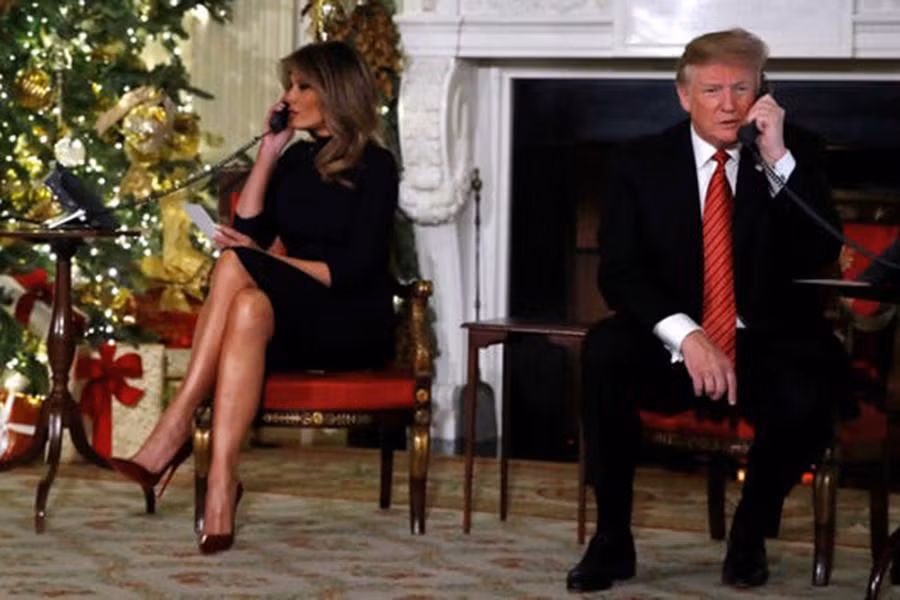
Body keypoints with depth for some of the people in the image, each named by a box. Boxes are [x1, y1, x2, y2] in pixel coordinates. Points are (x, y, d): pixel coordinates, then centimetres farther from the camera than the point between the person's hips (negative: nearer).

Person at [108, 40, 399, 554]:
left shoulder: (374, 167, -2)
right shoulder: (297, 159, 17)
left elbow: (356, 269, -12)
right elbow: (249, 230, 6)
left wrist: (266, 260, -14)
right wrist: (269, 152, 5)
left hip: (355, 328, -5)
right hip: (295, 325, 5)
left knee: (236, 267, -30)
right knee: (248, 306, -33)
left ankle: (177, 429, -36)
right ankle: (221, 483, -47)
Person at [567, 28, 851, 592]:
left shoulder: (798, 153, 3)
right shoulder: (642, 162, 3)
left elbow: (822, 256, -10)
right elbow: (618, 272, -7)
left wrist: (778, 160, -19)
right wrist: (686, 335, -24)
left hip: (768, 349, 0)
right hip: (670, 350, 0)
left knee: (809, 393, -33)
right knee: (605, 350, -31)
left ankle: (750, 534, -4)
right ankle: (612, 537, -18)